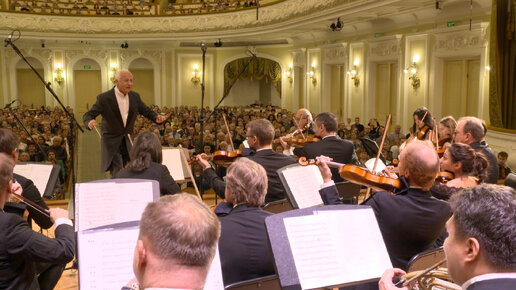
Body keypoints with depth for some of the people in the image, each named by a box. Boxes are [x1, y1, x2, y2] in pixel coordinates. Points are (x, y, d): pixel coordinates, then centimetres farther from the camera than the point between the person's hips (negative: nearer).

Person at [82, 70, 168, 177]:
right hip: (111, 143, -5)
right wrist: (90, 122, -37)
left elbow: (146, 111, 11)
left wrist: (157, 118, -12)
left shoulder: (135, 96, 4)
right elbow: (88, 115, -12)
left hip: (128, 143, 5)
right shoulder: (104, 98, -11)